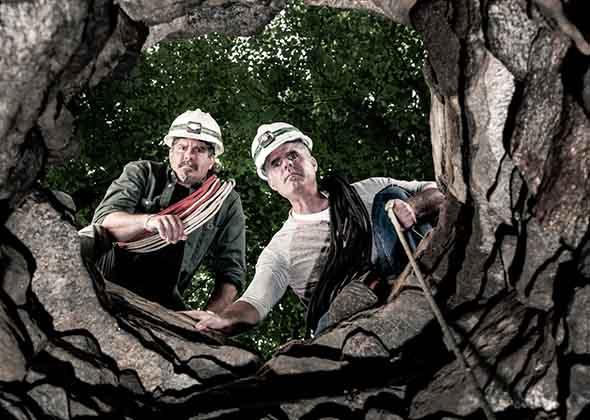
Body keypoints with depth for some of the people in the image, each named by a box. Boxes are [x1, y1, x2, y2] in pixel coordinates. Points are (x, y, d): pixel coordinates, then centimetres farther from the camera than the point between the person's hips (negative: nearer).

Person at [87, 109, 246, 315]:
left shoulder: (227, 202, 8)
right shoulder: (142, 173, 5)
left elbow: (230, 271, 7)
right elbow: (104, 220, -11)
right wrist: (149, 220, -33)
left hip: (164, 300, -1)